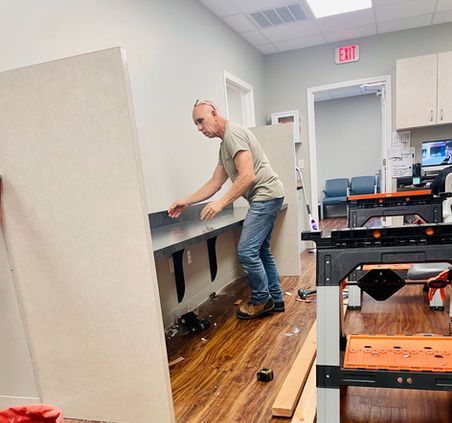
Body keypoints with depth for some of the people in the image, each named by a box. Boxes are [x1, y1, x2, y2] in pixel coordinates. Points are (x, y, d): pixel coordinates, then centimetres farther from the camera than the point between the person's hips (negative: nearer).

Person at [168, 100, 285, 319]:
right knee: (261, 250, 15)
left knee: (246, 251, -9)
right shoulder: (225, 144, 18)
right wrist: (186, 201, 12)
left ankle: (261, 300, 9)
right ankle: (275, 299, 26)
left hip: (266, 195, -11)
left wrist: (221, 203, -23)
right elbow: (215, 183, 17)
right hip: (264, 198, 11)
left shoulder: (234, 133, -13)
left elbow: (248, 177, -23)